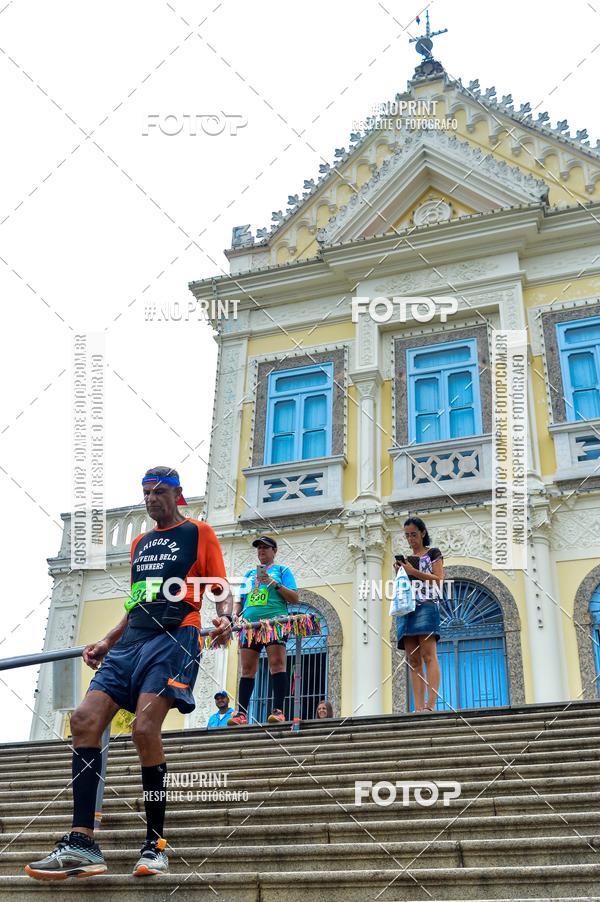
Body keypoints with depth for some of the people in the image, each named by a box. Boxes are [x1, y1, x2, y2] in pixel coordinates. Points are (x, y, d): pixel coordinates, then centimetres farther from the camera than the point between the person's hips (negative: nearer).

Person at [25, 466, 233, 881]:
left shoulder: (199, 532, 6)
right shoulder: (140, 543, 25)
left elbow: (222, 588, 0)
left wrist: (225, 617, -21)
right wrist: (107, 642, 25)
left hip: (175, 638, -7)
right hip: (132, 641, 7)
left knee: (145, 728, -22)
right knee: (84, 720, -10)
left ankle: (156, 843, -7)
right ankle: (82, 844, -9)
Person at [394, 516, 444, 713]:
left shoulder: (433, 553, 11)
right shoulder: (406, 559, 25)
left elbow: (439, 579, -2)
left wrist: (413, 571, -8)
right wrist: (399, 573, 7)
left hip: (426, 605, -6)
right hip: (406, 608, 6)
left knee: (428, 655, -18)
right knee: (413, 661, -4)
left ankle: (430, 705, -27)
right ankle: (418, 708, -10)